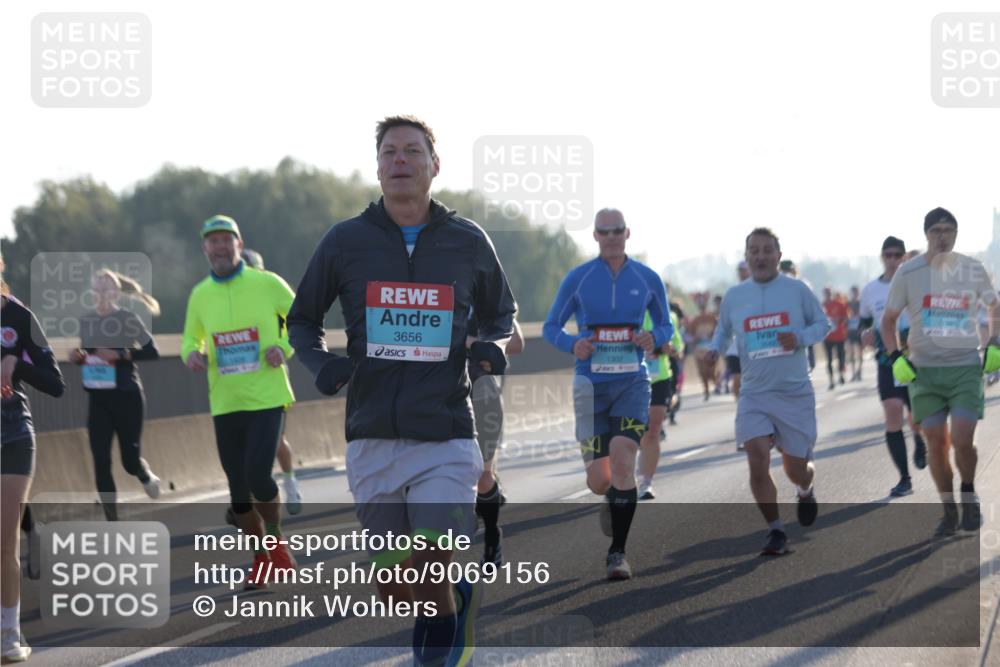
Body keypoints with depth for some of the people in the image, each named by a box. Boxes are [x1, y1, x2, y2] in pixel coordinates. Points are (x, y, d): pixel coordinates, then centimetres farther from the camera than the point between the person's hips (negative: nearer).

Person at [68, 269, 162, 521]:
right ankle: (112, 522, 4)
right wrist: (77, 356, -4)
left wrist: (120, 354, -22)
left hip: (127, 396, -4)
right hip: (97, 399, 4)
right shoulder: (86, 321, 7)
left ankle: (147, 477, 39)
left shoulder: (128, 319, -8)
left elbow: (152, 351, -10)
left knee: (130, 460, 1)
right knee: (101, 461, -3)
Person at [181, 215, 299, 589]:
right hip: (225, 403, 4)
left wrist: (285, 348, -12)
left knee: (257, 475, -17)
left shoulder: (267, 284, -4)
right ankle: (260, 559, 23)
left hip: (267, 399, -4)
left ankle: (276, 543, 11)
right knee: (238, 488, 6)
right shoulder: (200, 295, 6)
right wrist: (191, 355, -4)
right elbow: (191, 340, 19)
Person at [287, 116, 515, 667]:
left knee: (434, 575, -14)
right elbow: (302, 319, 16)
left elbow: (500, 313, 20)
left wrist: (493, 346, -2)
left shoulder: (469, 242, 5)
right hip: (372, 436, 1)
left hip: (446, 439, -1)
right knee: (391, 583, 6)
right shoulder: (346, 240, 4)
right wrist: (320, 363, -5)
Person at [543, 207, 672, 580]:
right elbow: (550, 327, 6)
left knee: (623, 459, -20)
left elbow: (665, 326, 14)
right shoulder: (577, 278, 1)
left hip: (632, 383, 0)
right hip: (591, 385, 0)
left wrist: (654, 338, -9)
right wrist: (572, 345, -15)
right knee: (598, 481, -1)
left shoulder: (647, 279, 4)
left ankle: (617, 553, -11)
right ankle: (612, 498, 40)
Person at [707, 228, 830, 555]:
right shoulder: (733, 296, 5)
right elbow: (724, 329, 20)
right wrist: (714, 350, 0)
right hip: (754, 395, 1)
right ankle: (776, 532, -3)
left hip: (795, 393, -1)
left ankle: (805, 491, 45)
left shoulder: (797, 290, -2)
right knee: (757, 460, -17)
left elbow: (823, 323, 5)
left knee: (796, 469, 6)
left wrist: (800, 338, -14)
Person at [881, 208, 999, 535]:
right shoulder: (908, 272, -1)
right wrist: (895, 357, -5)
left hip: (966, 368, -1)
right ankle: (949, 511, 15)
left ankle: (969, 495, 14)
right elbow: (888, 320, 8)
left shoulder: (973, 269, 1)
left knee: (962, 441, -13)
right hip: (924, 370, 1)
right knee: (936, 444, 0)